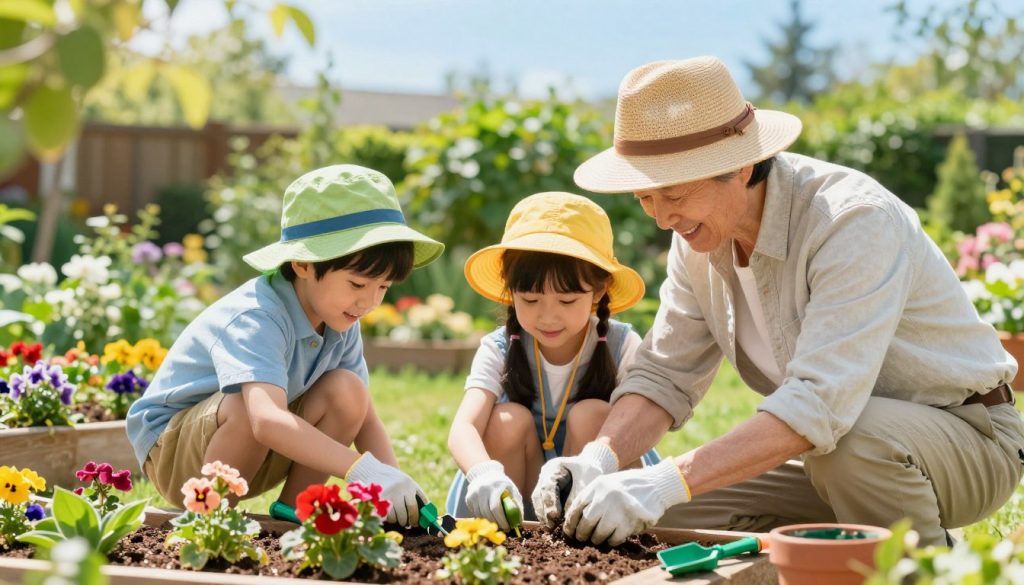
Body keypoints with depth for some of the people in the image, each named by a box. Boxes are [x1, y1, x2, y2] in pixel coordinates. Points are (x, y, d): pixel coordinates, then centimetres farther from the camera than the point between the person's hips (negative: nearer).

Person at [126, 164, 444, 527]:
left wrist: (392, 480, -25)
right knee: (248, 404, -38)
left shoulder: (341, 324, -6)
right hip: (171, 451, -7)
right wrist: (362, 468, -57)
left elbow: (364, 418, -6)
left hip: (259, 452, 7)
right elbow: (267, 420, -49)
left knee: (346, 390, -16)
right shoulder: (256, 319, -32)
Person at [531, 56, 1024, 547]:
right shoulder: (700, 232, -4)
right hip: (840, 464, 7)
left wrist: (672, 481, -44)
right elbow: (664, 376, -1)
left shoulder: (854, 220, -28)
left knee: (850, 439, -39)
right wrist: (598, 459, -22)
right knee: (668, 516, -8)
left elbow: (821, 403, -38)